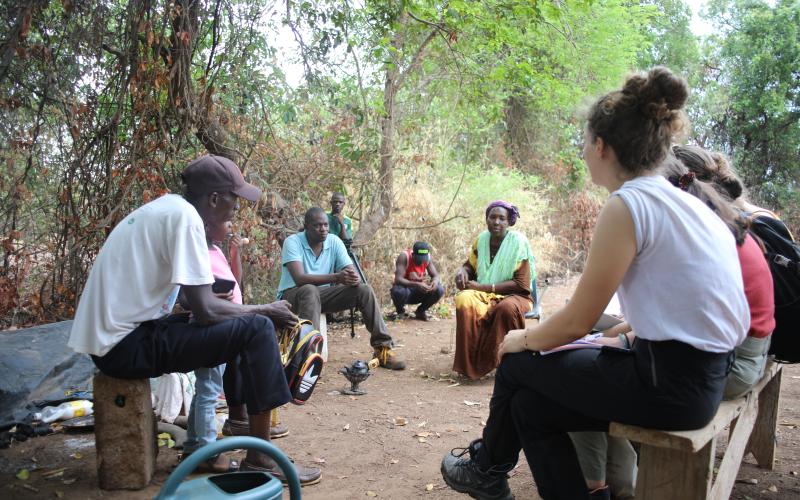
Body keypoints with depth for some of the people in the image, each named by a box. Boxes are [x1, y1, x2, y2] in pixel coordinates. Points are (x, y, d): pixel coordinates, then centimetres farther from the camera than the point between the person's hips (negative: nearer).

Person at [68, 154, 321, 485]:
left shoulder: (165, 208, 12)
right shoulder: (184, 215, -16)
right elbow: (204, 310, -19)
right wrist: (265, 310, -4)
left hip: (114, 337, 10)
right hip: (127, 344, -10)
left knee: (236, 324, 19)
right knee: (257, 329, -13)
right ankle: (260, 459, -5)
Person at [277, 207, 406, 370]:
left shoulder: (334, 241, -3)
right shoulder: (293, 242, -17)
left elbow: (350, 270, -8)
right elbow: (299, 278, -31)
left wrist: (354, 278, -35)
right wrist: (336, 277, -40)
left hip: (322, 294, 5)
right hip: (293, 295, -5)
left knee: (364, 290, -13)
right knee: (310, 290, -40)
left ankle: (383, 347, -12)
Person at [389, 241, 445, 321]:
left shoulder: (427, 257, -10)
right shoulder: (404, 256, -24)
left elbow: (436, 275, -5)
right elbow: (398, 279, -32)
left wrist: (435, 281, -30)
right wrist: (417, 284, -46)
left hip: (418, 292, 4)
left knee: (439, 290, -19)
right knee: (398, 291, -38)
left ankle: (420, 311, 6)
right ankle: (400, 311, -2)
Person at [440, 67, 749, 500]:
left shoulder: (627, 205, -17)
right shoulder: (685, 203, 10)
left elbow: (577, 321, -13)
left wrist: (522, 340, 5)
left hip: (669, 383, -8)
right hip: (699, 372, 8)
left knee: (517, 366, 11)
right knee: (531, 403, 13)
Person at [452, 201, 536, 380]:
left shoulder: (518, 242, -10)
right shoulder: (481, 239, 3)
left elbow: (521, 284, -14)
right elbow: (470, 266, 18)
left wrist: (484, 287, -20)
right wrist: (461, 270, -9)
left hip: (514, 296, -3)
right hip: (484, 295, 4)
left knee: (507, 308, -39)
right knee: (464, 300, -30)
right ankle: (470, 364, -23)